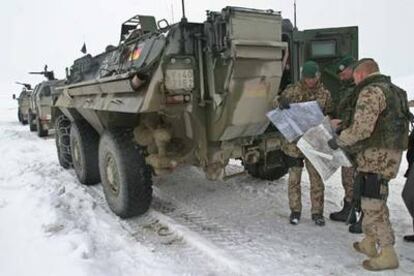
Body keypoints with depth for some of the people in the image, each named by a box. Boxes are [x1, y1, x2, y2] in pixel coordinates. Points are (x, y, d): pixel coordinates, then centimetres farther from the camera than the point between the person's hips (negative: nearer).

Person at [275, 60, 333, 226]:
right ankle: (295, 211, 22)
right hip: (294, 141, 0)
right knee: (294, 178, 7)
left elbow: (328, 117, 9)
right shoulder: (293, 90, 1)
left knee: (316, 179, 7)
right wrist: (281, 102, -23)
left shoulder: (325, 94, 5)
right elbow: (277, 101, 1)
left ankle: (317, 212, 21)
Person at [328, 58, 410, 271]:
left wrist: (338, 142, -9)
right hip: (388, 154, 10)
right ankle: (369, 243, 32)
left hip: (377, 156, -10)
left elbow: (361, 128, -23)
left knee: (373, 205, -3)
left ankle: (387, 255, 5)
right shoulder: (391, 90, 19)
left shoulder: (371, 91, -14)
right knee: (372, 201, 19)